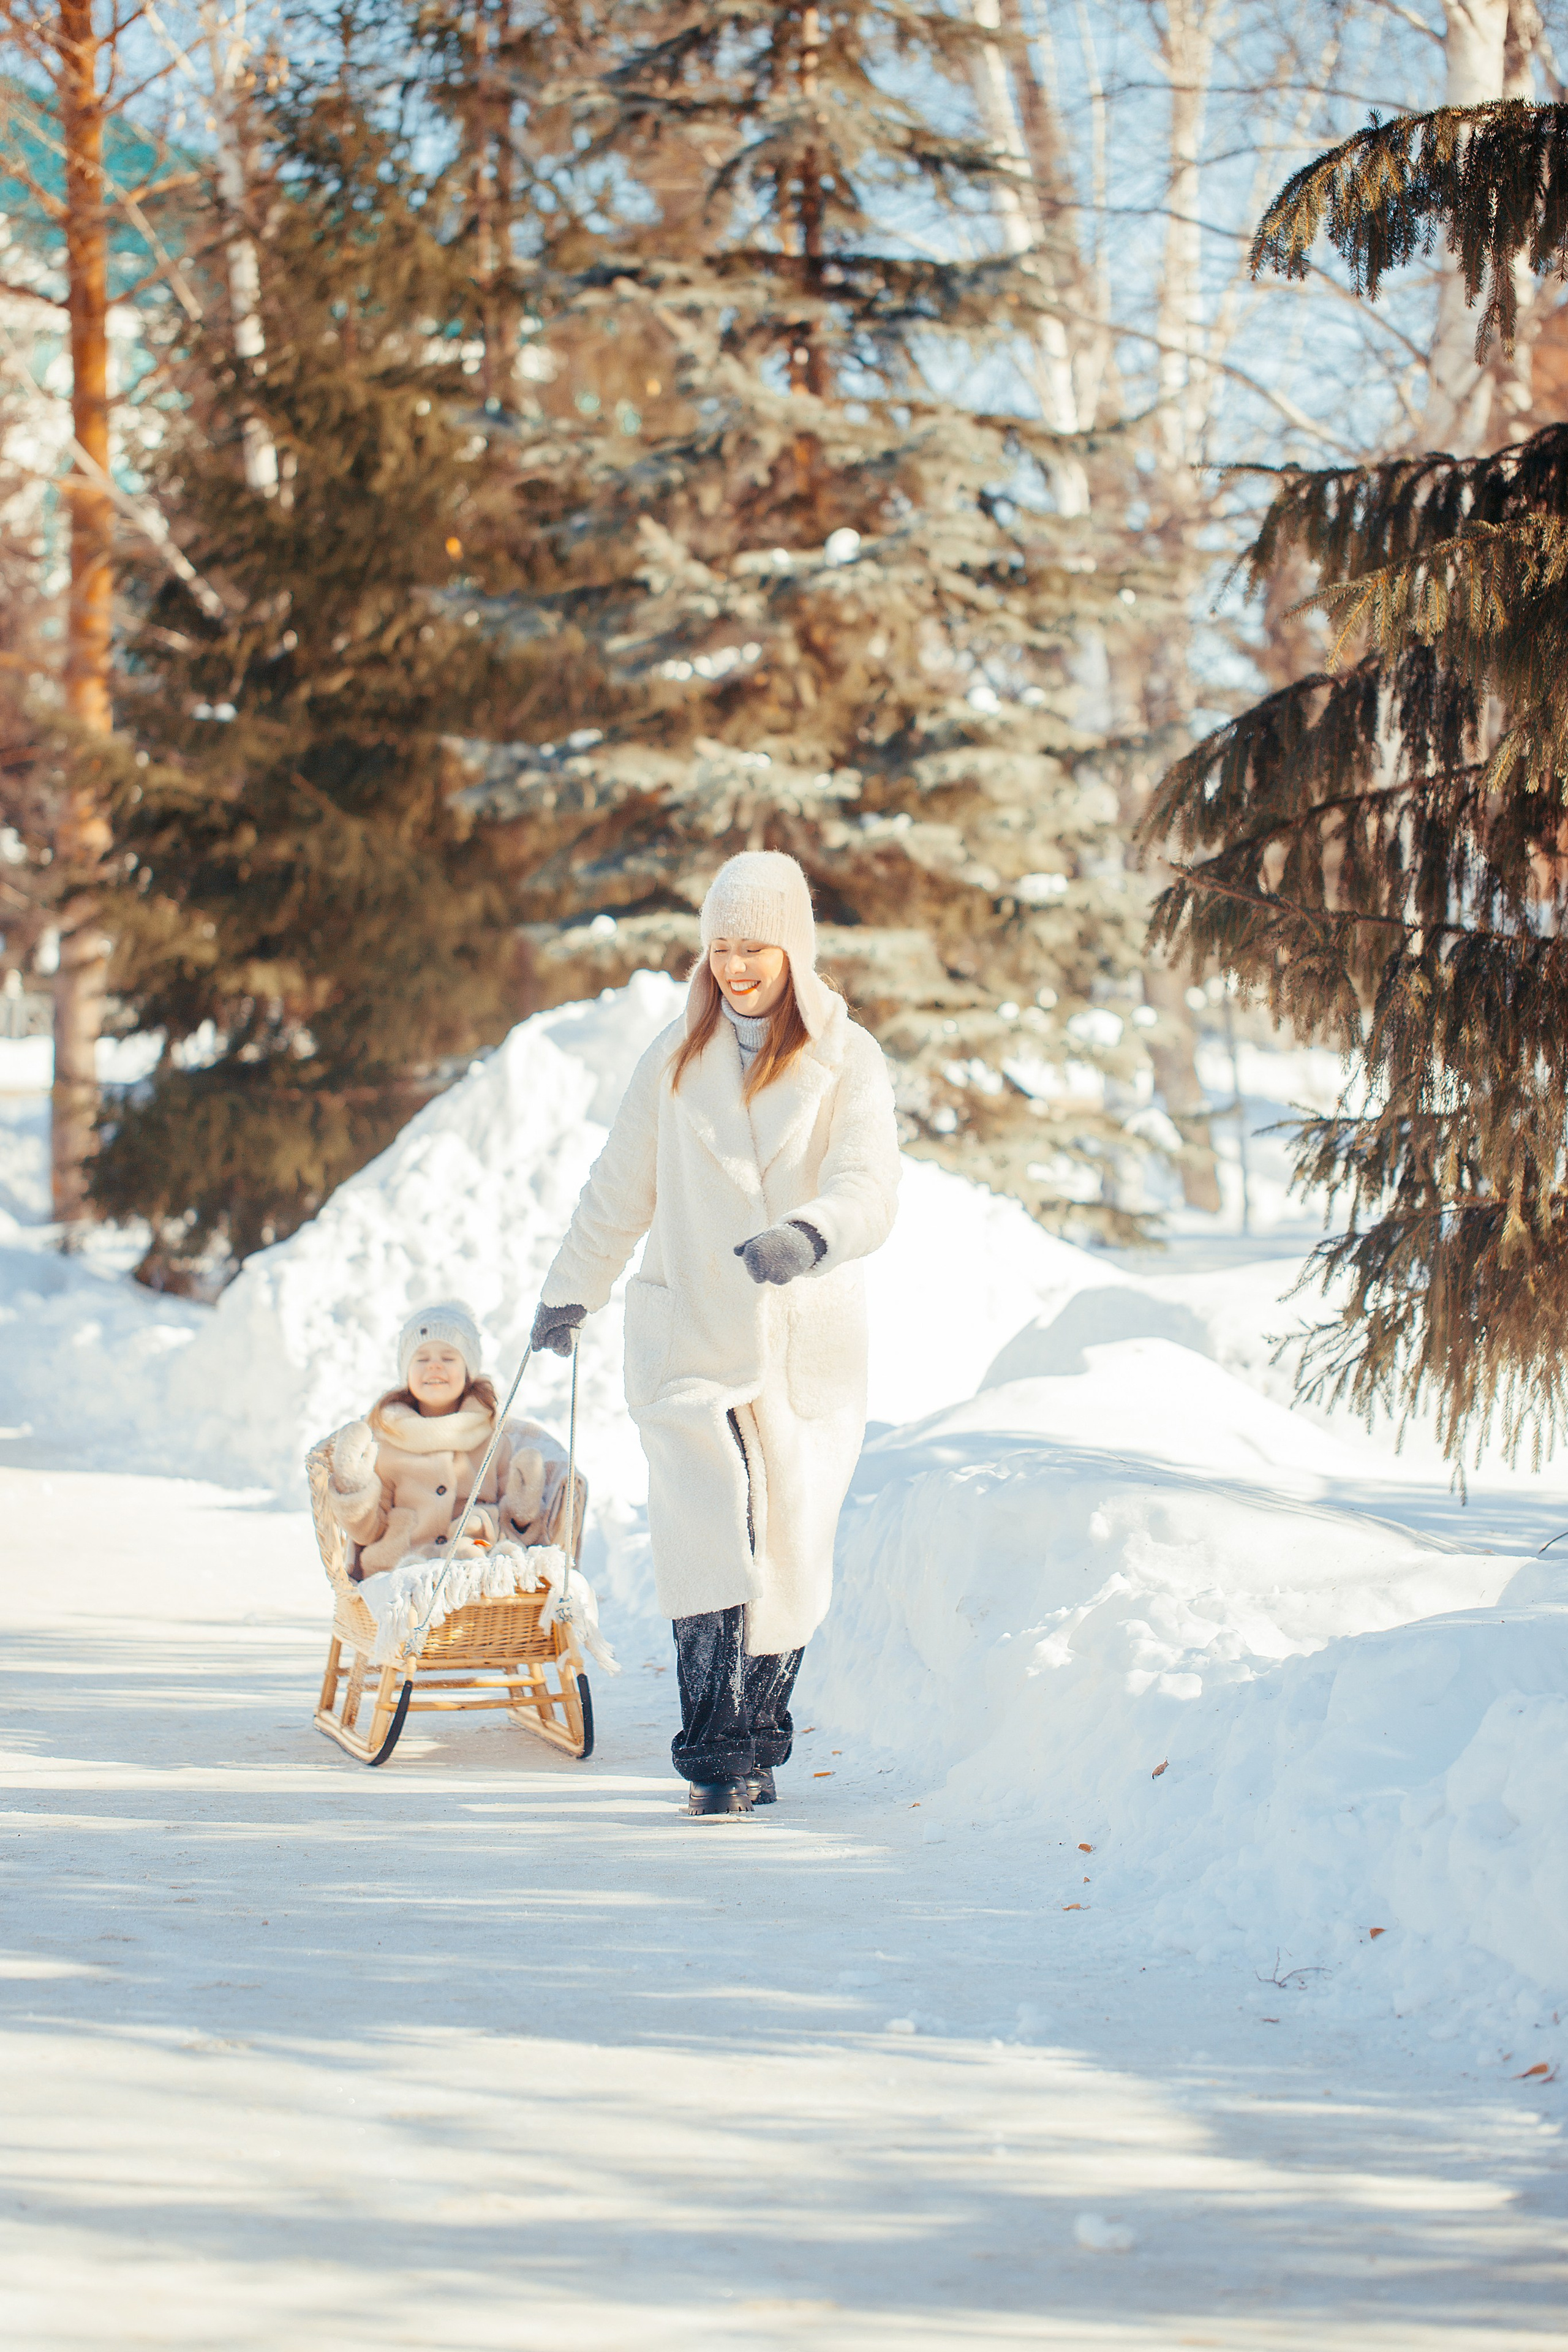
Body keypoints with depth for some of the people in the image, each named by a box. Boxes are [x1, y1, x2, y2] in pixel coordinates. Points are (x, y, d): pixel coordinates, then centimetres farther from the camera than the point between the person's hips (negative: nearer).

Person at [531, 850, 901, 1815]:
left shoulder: (847, 1060, -2)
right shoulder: (677, 1057, 7)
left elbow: (870, 1190, -17)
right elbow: (621, 1190, 19)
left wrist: (805, 1236, -37)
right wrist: (570, 1293, 25)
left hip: (810, 1341, -1)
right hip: (690, 1336, 1)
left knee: (792, 1555, 2)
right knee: (714, 1544, -14)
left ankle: (758, 1743, 20)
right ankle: (718, 1760, -12)